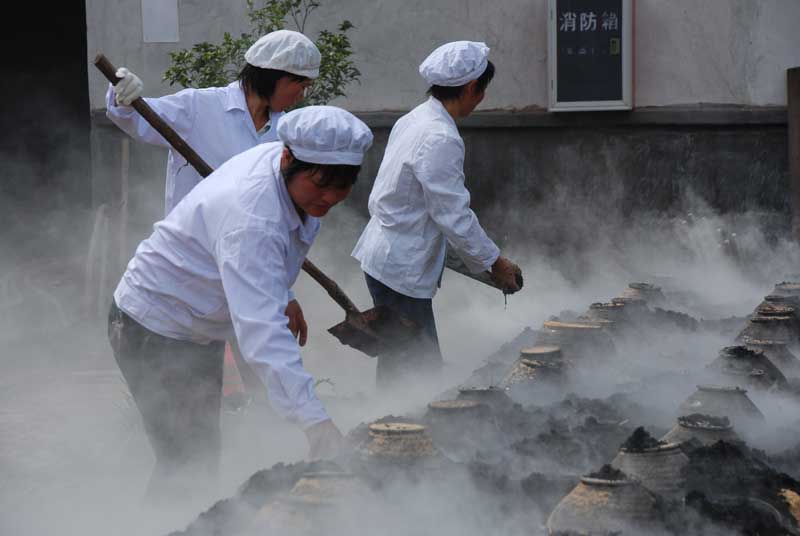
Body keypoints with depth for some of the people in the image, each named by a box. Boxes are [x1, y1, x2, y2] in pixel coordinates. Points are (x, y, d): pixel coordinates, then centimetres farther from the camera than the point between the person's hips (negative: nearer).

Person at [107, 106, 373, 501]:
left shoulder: (285, 164, -10)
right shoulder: (252, 221, -39)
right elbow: (261, 332, -47)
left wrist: (282, 297, 10)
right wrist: (313, 420, -53)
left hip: (196, 330, 10)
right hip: (154, 332, -10)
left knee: (201, 460, 15)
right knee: (186, 468, -11)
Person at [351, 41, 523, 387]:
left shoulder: (411, 121, 8)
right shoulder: (441, 140, -22)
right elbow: (454, 216, -21)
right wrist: (494, 263, -9)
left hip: (381, 253, 10)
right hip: (402, 269, -10)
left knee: (397, 362, 17)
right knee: (422, 369, -4)